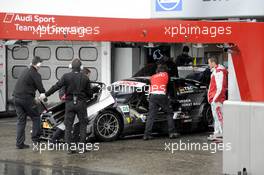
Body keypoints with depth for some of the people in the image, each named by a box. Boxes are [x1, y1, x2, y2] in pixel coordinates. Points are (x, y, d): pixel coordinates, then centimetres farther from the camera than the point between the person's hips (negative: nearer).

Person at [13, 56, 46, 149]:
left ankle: (19, 143, 9)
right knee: (36, 117, 9)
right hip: (26, 99, -8)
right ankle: (35, 138, 7)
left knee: (21, 120, 10)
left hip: (16, 98, 8)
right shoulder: (35, 74, -8)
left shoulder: (25, 71, 17)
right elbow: (40, 88, -10)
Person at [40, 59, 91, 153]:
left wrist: (46, 94, 0)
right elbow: (88, 92, 3)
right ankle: (82, 146, 9)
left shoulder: (66, 76, -5)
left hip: (69, 103, 0)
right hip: (81, 103, 0)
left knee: (68, 126, 7)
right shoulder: (85, 78, -2)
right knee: (83, 124, 13)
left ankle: (69, 148, 3)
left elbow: (56, 86, -7)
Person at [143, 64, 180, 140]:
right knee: (169, 114, 11)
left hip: (152, 95, 3)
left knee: (151, 115, -1)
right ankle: (172, 133, 7)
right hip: (162, 95, -2)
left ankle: (147, 134, -10)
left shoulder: (152, 77, 24)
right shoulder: (165, 74, 18)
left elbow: (151, 84, 23)